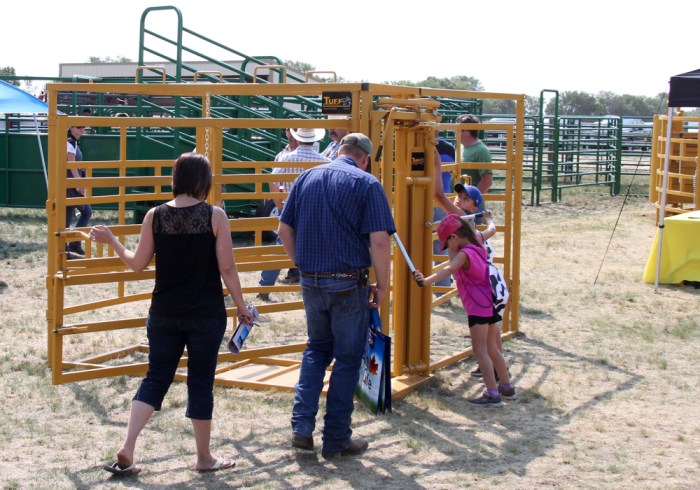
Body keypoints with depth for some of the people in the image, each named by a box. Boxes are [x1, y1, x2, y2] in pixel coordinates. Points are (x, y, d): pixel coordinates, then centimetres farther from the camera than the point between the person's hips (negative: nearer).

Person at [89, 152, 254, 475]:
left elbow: (137, 264, 4)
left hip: (164, 314, 2)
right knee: (201, 384, 9)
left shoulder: (155, 216, -3)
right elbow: (227, 268, -9)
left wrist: (111, 240, 19)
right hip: (207, 316, -2)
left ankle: (127, 449, 5)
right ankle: (204, 458, 20)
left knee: (155, 379, 13)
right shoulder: (215, 216, -10)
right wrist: (241, 306, 3)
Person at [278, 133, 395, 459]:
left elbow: (285, 229, 9)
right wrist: (382, 285, -5)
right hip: (349, 284, -4)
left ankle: (302, 426, 13)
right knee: (347, 359, 7)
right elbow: (379, 240, -15)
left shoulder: (306, 178, 6)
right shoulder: (367, 184, -8)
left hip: (310, 282, 5)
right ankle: (336, 440, 13)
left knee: (316, 350, 22)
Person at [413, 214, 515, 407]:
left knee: (480, 350, -7)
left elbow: (449, 270, -32)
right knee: (491, 349, 19)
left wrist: (426, 280, -45)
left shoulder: (465, 253, -15)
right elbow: (454, 263, 25)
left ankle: (492, 393, -11)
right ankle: (506, 387, 28)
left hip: (478, 307, -9)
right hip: (489, 304, 9)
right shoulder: (477, 248, 12)